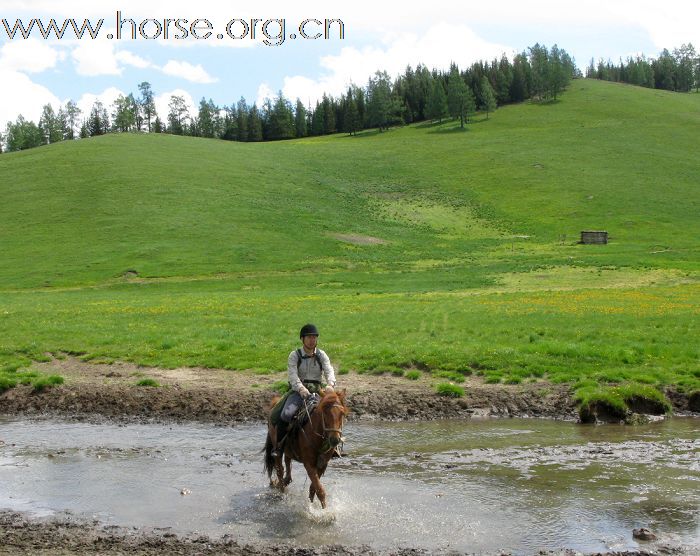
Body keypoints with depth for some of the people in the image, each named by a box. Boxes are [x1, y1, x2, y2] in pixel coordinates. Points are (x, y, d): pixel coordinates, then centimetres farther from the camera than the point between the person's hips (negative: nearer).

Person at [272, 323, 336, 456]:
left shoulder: (322, 355, 7)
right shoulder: (295, 355, 0)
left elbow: (329, 370, -9)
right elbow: (292, 374, -15)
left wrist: (330, 384, -32)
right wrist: (301, 388, -35)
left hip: (318, 392, 2)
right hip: (299, 391, -2)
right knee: (286, 414, -27)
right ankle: (279, 444, -7)